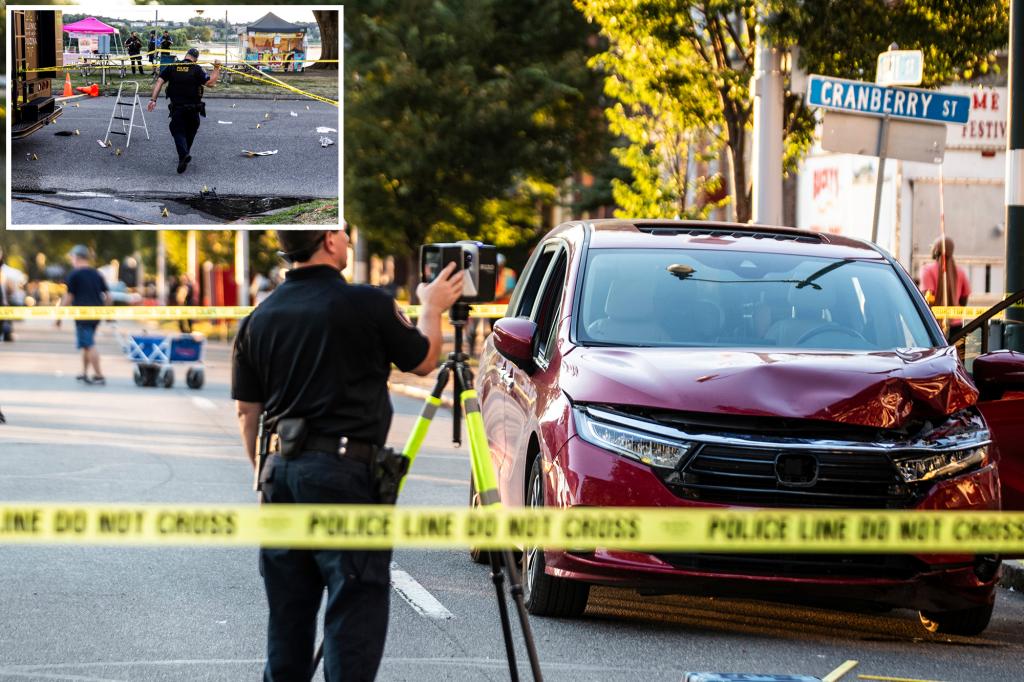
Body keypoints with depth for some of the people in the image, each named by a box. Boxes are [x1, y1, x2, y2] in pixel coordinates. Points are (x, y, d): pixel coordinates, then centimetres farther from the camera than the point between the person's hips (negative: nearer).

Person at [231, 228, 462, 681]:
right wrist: (432, 308, 24)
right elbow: (422, 362, 7)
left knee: (287, 618, 13)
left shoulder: (259, 318, 7)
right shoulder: (367, 305, -9)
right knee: (355, 612, -4)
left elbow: (247, 411, 11)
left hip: (281, 473, 6)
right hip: (345, 472, -6)